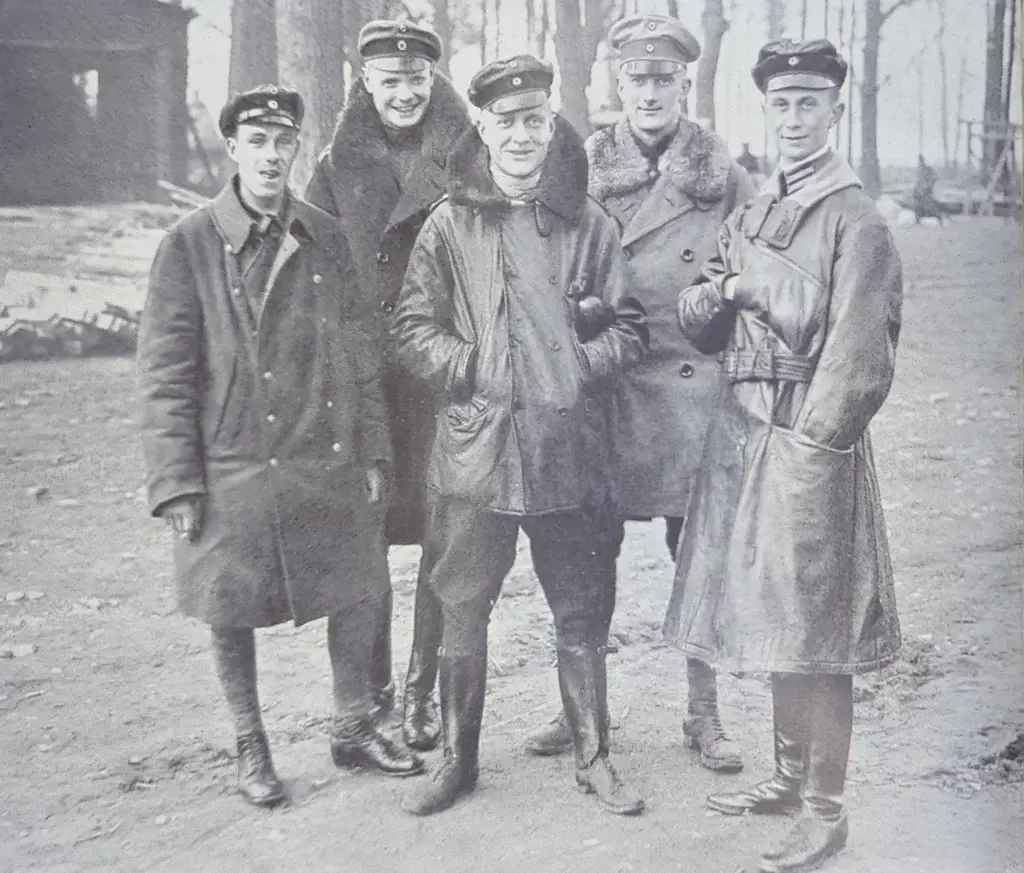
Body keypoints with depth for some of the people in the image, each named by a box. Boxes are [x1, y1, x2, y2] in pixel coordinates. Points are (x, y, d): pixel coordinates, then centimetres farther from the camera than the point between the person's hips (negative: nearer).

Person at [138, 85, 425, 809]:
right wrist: (176, 482, -9)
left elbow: (360, 353, 8)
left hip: (330, 465, 3)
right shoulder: (190, 245, -5)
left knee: (357, 596, 10)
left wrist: (373, 450, 5)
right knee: (232, 614, 9)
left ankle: (354, 730, 32)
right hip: (232, 471, -2)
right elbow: (164, 374, -5)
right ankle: (251, 749, 30)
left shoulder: (326, 236, 5)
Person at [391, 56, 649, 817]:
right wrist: (474, 368, -10)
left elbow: (630, 327, 7)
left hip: (570, 452, 1)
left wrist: (580, 366, -10)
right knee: (462, 611, 9)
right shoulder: (451, 224, 1)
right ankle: (458, 759, 27)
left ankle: (594, 756, 28)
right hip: (474, 448, 0)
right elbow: (413, 327, 2)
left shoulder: (589, 223, 3)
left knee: (583, 612, 11)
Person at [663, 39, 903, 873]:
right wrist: (730, 287, -7)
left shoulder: (856, 219, -8)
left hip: (809, 439, -7)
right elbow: (695, 322, 12)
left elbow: (856, 354, -13)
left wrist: (811, 446, -14)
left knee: (814, 633, 0)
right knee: (771, 621, 17)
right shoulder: (751, 214, 14)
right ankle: (790, 774, 33)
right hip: (742, 434, 8)